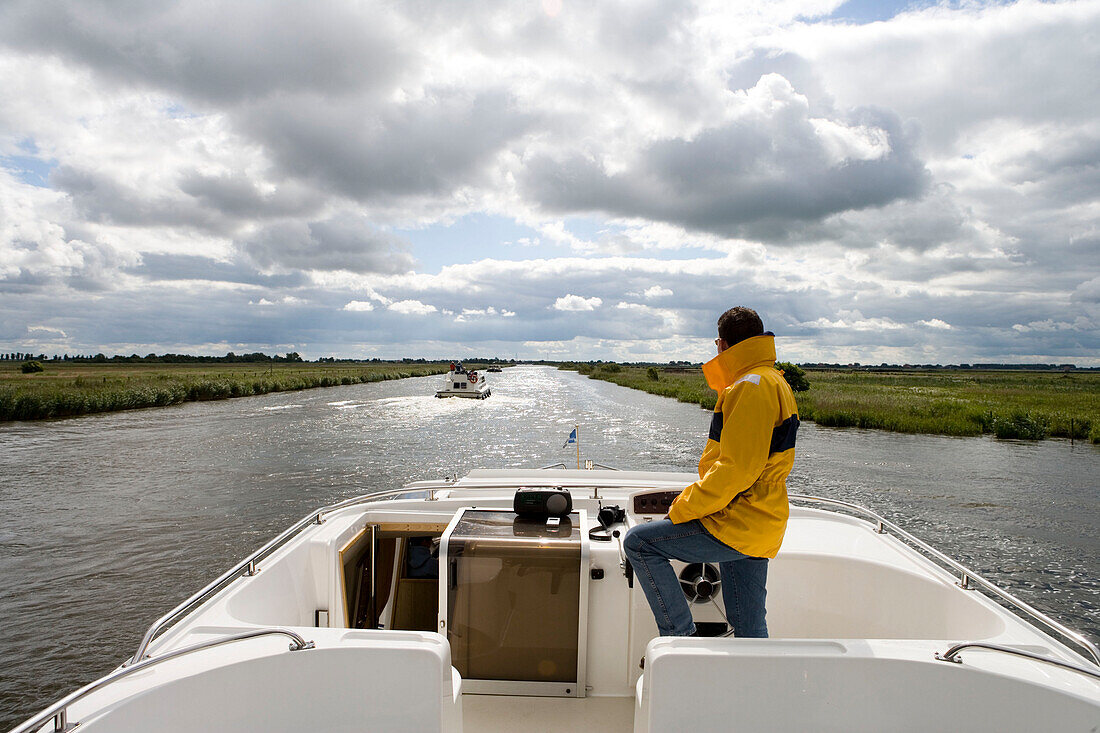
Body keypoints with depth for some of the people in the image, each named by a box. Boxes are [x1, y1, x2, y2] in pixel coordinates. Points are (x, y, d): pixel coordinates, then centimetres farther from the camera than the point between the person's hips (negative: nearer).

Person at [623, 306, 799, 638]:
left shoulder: (752, 386, -15)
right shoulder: (775, 384, 19)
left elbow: (736, 469, -23)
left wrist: (682, 510, -14)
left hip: (737, 525, -10)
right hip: (758, 527, 10)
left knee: (638, 542, -6)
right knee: (750, 631, 15)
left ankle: (681, 636, -2)